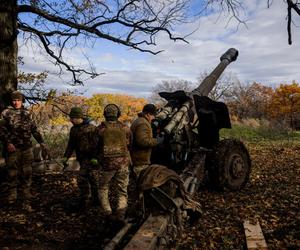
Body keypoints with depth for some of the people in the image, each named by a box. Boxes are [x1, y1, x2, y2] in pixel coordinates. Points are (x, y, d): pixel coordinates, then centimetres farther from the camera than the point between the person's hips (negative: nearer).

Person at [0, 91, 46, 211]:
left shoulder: (27, 113, 13)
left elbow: (34, 129, 18)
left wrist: (41, 141, 13)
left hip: (27, 149, 4)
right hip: (12, 148, -3)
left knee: (26, 175, 6)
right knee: (12, 175, 0)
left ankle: (25, 201, 13)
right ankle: (10, 200, 15)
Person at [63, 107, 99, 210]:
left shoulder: (91, 128, -12)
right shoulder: (73, 130, 10)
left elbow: (95, 144, -17)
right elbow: (71, 145, 15)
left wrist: (95, 158, -22)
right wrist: (65, 157, 7)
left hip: (91, 158, -7)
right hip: (83, 159, 7)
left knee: (93, 179, -1)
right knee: (82, 180, 9)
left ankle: (96, 199, 15)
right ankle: (84, 201, 22)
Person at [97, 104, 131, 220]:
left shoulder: (100, 128, -5)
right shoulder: (124, 128, -1)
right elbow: (129, 144, 8)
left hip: (107, 163, -1)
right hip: (123, 163, 1)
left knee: (103, 189, 18)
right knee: (122, 191, 12)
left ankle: (108, 213, 12)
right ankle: (120, 214, -1)